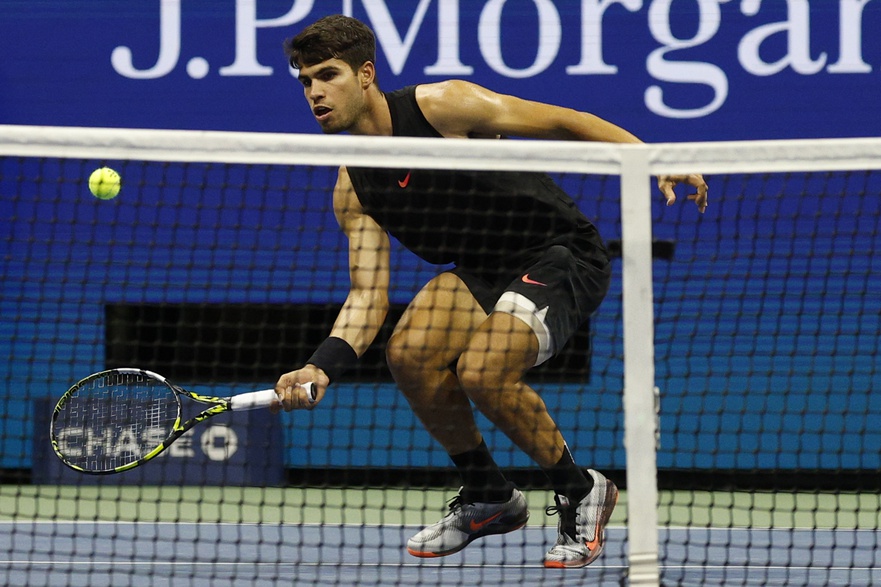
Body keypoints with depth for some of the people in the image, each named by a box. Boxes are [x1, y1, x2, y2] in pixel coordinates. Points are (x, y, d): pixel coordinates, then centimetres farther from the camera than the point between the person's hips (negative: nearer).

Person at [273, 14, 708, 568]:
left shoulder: (440, 106, -17)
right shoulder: (354, 189, 2)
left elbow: (563, 123, -14)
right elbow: (367, 297, -2)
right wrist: (323, 366, -20)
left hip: (562, 254, -7)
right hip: (483, 269, 7)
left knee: (482, 369, -28)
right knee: (410, 351, -19)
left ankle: (581, 490, -3)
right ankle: (488, 496, 4)